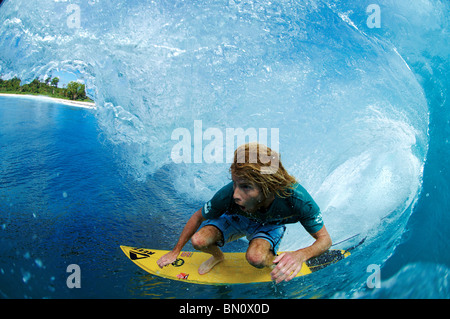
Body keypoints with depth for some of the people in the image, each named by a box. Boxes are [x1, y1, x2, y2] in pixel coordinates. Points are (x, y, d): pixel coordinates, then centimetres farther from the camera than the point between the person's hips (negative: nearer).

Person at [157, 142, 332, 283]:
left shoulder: (297, 198, -40)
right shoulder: (227, 195, -37)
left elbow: (325, 239, -26)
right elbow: (197, 218, -16)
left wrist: (300, 255, -49)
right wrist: (175, 251, -7)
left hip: (269, 225, -1)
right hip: (236, 219, 2)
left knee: (255, 257, -33)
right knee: (198, 241, -20)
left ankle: (275, 261, 5)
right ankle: (217, 256, 17)